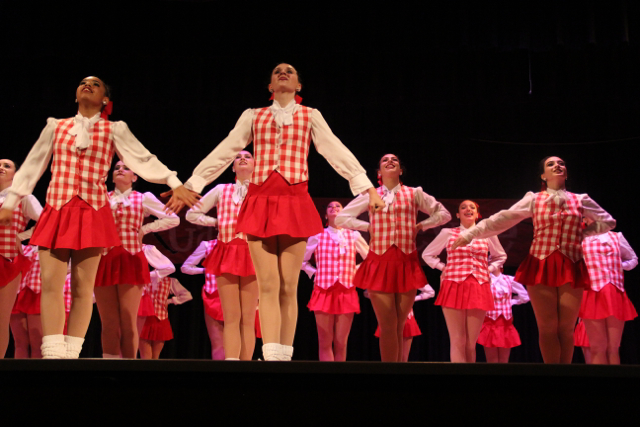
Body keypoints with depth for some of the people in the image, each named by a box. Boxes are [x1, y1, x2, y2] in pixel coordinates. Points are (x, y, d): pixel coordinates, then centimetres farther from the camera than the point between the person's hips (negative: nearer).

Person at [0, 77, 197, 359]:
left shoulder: (113, 130, 9)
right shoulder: (56, 127, 16)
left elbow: (144, 159, 1)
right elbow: (32, 165, 19)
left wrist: (175, 184, -12)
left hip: (92, 213, -2)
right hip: (56, 210, 2)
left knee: (82, 287, -3)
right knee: (50, 284, -7)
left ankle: (71, 353, 2)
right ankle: (53, 354, -6)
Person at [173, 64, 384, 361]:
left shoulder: (310, 116, 14)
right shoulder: (253, 117, 16)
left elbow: (336, 152, 8)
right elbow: (224, 152, 14)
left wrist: (367, 187, 0)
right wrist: (191, 185, 10)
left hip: (294, 203, 0)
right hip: (260, 202, 1)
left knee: (289, 287, 0)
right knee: (267, 285, -7)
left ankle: (285, 356, 7)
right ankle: (271, 357, -10)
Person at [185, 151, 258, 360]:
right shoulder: (221, 190, 17)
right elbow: (192, 214, 19)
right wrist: (217, 222, 8)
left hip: (253, 254, -1)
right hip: (226, 253, 1)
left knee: (248, 319, -2)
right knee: (231, 318, -5)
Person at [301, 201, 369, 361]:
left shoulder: (354, 236, 8)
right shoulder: (317, 236, 5)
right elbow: (302, 260, 14)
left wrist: (356, 272, 7)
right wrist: (314, 273, 2)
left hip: (346, 292, 1)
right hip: (323, 292, -1)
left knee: (341, 343, 3)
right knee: (325, 343, -2)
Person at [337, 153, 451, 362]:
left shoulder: (414, 193, 11)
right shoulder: (371, 195, 11)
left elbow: (444, 214, 18)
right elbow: (341, 218, 13)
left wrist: (420, 226, 5)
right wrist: (368, 226, 2)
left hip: (406, 263, 1)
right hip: (379, 263, -1)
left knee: (399, 327, 3)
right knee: (388, 326, -8)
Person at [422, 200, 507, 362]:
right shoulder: (448, 233, 7)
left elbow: (501, 256, 28)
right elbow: (427, 254, 18)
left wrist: (489, 269, 11)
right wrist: (443, 268, 6)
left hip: (478, 290, 2)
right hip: (454, 288, -2)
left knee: (471, 343, 4)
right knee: (457, 342, -6)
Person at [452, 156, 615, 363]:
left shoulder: (581, 200, 10)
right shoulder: (534, 200, 6)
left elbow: (608, 222, 19)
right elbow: (502, 219, 0)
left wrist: (581, 233, 7)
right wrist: (470, 234, -5)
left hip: (571, 268, 1)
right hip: (541, 266, -1)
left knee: (566, 328, 1)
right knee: (547, 327, -3)